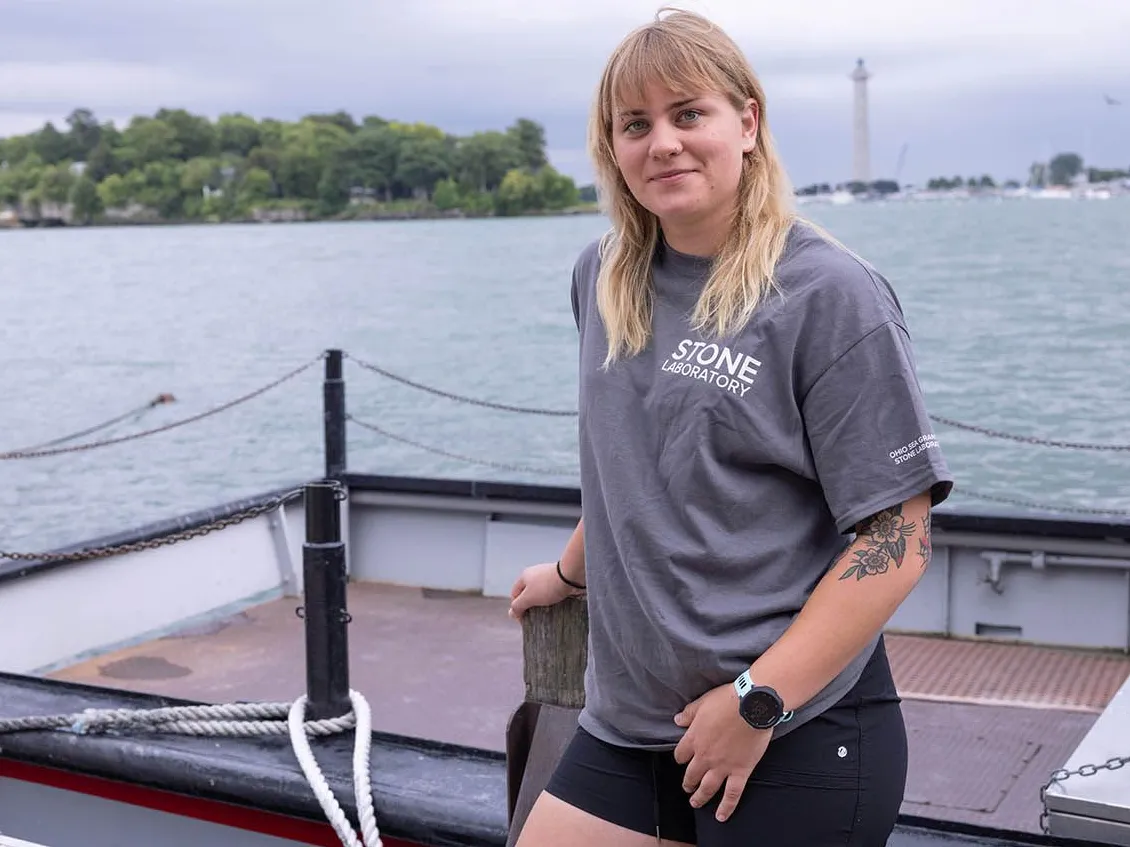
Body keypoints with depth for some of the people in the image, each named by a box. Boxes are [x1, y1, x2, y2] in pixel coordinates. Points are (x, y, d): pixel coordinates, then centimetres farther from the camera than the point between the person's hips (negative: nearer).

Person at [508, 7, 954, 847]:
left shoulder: (830, 295, -12)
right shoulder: (603, 279, 5)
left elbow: (897, 541, -15)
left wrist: (757, 701, -17)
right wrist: (572, 572, 31)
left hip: (799, 736, -5)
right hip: (627, 724, 5)